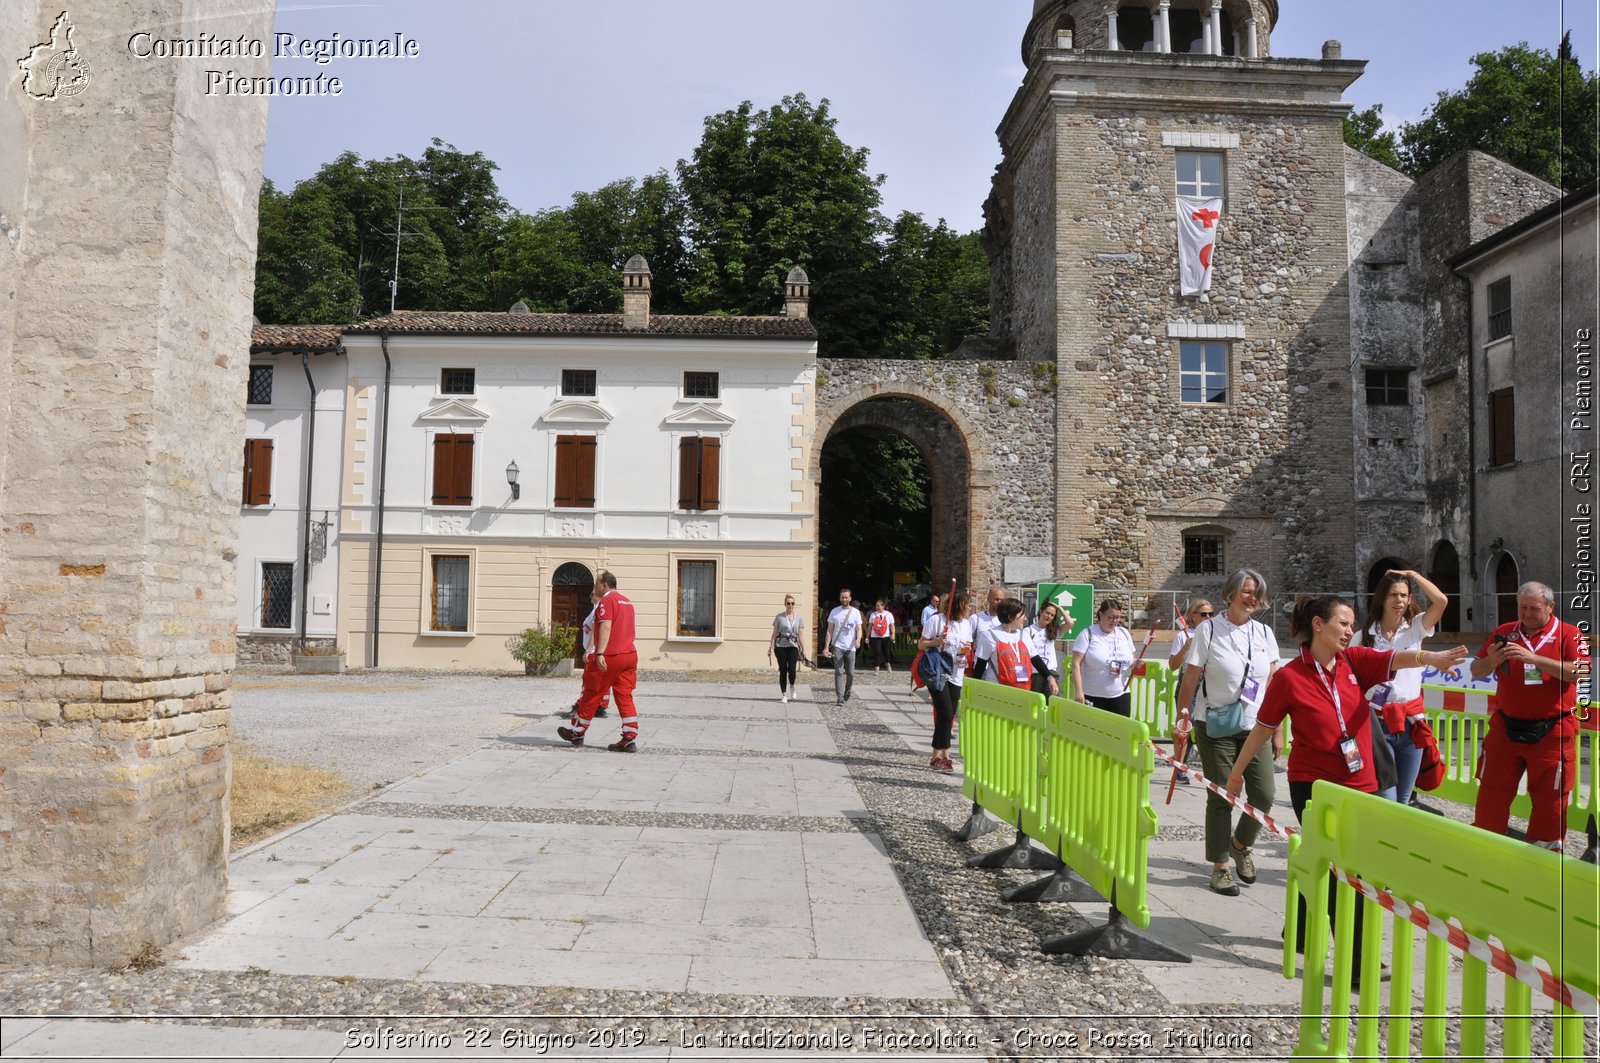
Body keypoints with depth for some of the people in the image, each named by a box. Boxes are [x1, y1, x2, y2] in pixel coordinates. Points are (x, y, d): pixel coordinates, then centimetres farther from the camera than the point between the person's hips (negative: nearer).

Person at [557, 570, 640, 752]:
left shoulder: (606, 600, -10)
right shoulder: (626, 601, 18)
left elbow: (605, 627, -21)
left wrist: (600, 653, -27)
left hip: (611, 657, -8)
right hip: (630, 655, 8)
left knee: (592, 696, 6)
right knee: (625, 697, 4)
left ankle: (577, 732, 19)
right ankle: (630, 739, -3)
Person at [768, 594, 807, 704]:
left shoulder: (799, 618, 5)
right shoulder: (779, 617, 2)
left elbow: (801, 635, 5)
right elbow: (774, 634, 4)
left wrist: (803, 649, 0)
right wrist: (771, 647, -2)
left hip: (793, 647, 0)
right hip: (781, 647, 0)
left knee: (792, 670, -12)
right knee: (783, 671, 2)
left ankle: (792, 685, 22)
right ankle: (784, 695, 13)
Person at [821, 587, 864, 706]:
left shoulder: (855, 612, 3)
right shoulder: (834, 611, 4)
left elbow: (859, 629, -2)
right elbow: (830, 630, 4)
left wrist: (858, 640, -24)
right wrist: (826, 647, -2)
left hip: (850, 647, 1)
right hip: (837, 647, -1)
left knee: (851, 673, 6)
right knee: (839, 673, -7)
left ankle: (847, 692, 31)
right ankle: (840, 698, -8)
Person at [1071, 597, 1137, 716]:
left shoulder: (1124, 633, 9)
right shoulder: (1087, 634, -6)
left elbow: (1130, 662, 18)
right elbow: (1076, 664, -11)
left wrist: (1135, 665, -6)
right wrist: (1079, 691, -18)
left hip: (1121, 696, 4)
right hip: (1093, 697, -4)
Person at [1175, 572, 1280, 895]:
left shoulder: (1264, 633, 5)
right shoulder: (1208, 630, -8)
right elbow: (1189, 680, -6)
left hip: (1254, 726, 4)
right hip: (1216, 727, -4)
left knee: (1264, 794, -1)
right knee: (1221, 796, 2)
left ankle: (1240, 844, 28)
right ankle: (1220, 866, 18)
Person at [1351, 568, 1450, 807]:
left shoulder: (1415, 628, 3)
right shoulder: (1364, 636, -2)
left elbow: (1441, 601, -13)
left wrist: (1412, 574, -6)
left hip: (1411, 722, 3)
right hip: (1378, 724, -3)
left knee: (1403, 800, 13)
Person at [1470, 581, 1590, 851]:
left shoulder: (1568, 634, -3)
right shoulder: (1504, 633, 7)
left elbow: (1580, 672, -19)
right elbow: (1476, 672, 8)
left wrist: (1533, 658, -27)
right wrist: (1491, 661, -15)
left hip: (1551, 734, -3)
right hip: (1506, 728, 3)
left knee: (1549, 797, 5)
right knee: (1492, 790, 6)